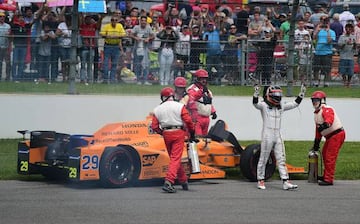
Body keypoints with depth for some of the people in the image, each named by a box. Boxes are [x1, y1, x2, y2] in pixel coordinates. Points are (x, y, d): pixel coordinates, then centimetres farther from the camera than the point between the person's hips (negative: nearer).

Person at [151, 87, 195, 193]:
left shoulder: (157, 109, 6)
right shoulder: (179, 106, -3)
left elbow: (154, 127, 4)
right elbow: (188, 121, -8)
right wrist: (192, 133, 5)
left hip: (166, 135, 4)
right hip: (179, 133, -4)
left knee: (174, 158, 18)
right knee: (175, 158, -6)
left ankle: (183, 181, 29)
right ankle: (168, 182, -21)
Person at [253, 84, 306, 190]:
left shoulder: (281, 106, 12)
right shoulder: (264, 105, -6)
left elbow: (295, 103, 18)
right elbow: (255, 103, -25)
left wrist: (302, 93, 9)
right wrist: (256, 93, -42)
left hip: (278, 136, 6)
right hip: (267, 135, -6)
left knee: (281, 160, 2)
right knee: (263, 159, 2)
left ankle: (286, 182, -1)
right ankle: (260, 181, 12)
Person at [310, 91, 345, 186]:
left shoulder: (327, 110, -15)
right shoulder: (316, 113, 17)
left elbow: (329, 120, -36)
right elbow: (318, 129, 23)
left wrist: (325, 124, -56)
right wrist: (316, 143, 24)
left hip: (337, 134, -10)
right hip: (330, 136, 10)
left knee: (330, 157, -12)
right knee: (325, 154, 18)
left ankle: (328, 180, -10)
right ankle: (326, 176, 32)